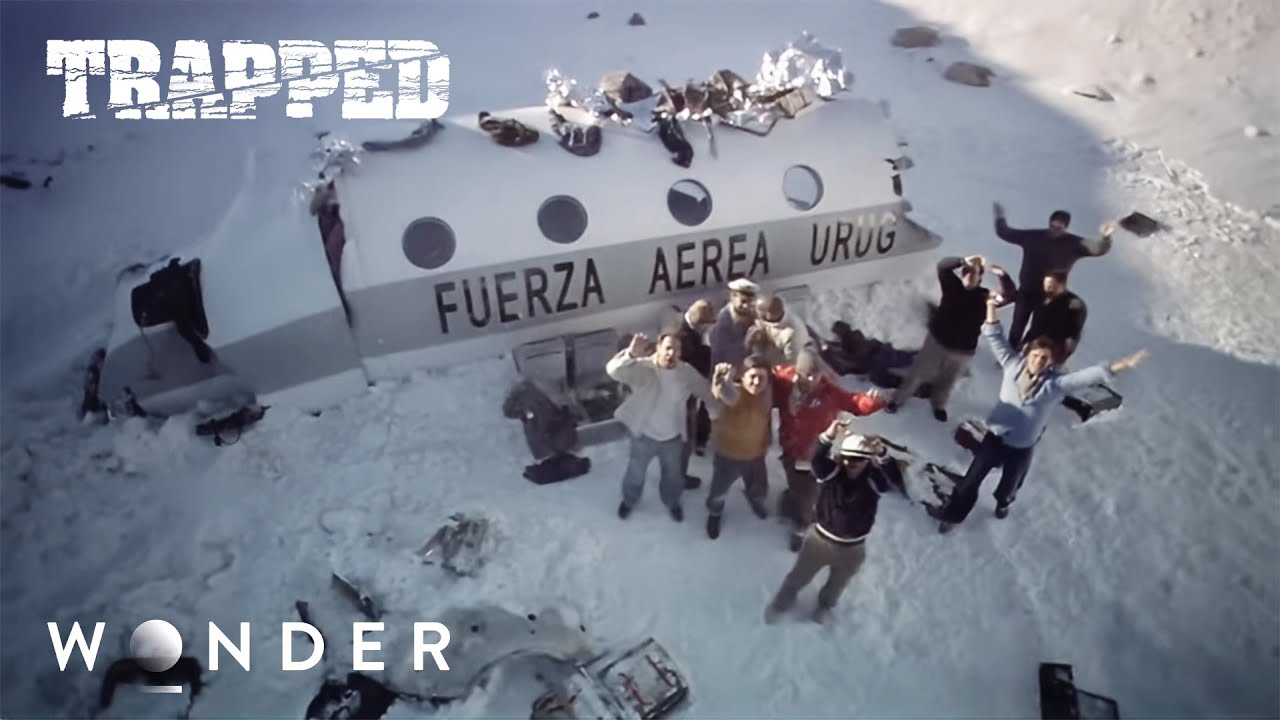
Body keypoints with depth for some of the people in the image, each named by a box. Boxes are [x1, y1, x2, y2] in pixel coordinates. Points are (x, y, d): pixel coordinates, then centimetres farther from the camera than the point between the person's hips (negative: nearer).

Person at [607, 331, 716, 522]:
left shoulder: (687, 372, -15)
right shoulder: (641, 367, -27)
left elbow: (707, 393, -4)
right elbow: (613, 370, -44)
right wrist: (631, 354, -64)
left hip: (673, 438, 2)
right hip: (644, 435, -2)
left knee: (673, 474, 26)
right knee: (635, 472, 24)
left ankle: (672, 501, 58)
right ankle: (629, 500, 55)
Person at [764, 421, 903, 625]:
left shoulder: (874, 480, -21)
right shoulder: (831, 471, -22)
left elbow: (895, 479, -41)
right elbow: (816, 460, -43)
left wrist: (882, 454, -61)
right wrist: (828, 437, -64)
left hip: (852, 549, 1)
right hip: (820, 539, 0)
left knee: (837, 585, 29)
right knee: (799, 577, 23)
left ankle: (825, 605, 63)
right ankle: (781, 603, 53)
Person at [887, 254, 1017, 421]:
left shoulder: (985, 297, -8)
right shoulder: (953, 286, -8)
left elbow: (1010, 296, -19)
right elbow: (942, 265, -19)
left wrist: (1003, 276, -36)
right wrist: (964, 261, -36)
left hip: (963, 351, 1)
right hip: (937, 341, 0)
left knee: (946, 382, 19)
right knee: (917, 373, 9)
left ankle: (938, 405, 44)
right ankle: (899, 399, 26)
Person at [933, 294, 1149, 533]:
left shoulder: (1056, 383, -16)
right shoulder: (1013, 365, -12)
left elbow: (1088, 376, -27)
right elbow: (996, 339, -8)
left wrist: (1120, 366, -40)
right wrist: (991, 308, -13)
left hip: (1022, 447, 0)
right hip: (995, 436, 0)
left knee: (1010, 483, 25)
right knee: (973, 478, 9)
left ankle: (1003, 502, 59)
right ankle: (953, 513, 26)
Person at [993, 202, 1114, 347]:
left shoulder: (1073, 244, -9)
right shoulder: (1033, 236, -3)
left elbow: (1098, 249, -22)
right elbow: (1005, 233, 6)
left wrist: (1105, 238, -41)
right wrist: (1000, 217, -3)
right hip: (1026, 292, 2)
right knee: (1017, 329, 11)